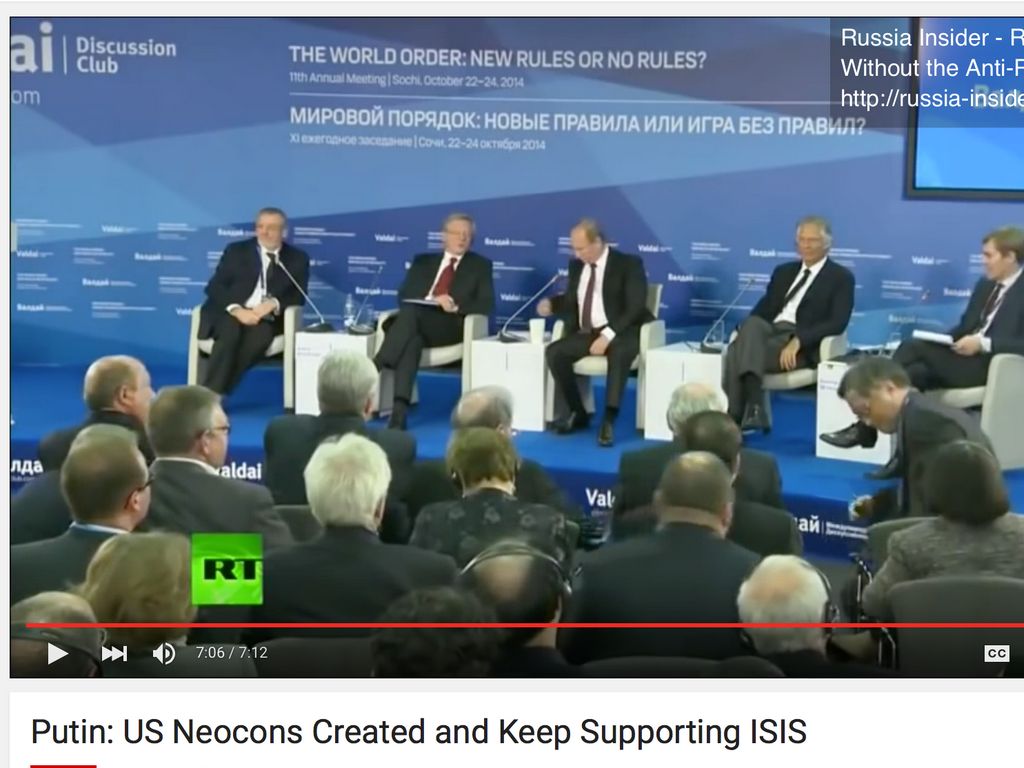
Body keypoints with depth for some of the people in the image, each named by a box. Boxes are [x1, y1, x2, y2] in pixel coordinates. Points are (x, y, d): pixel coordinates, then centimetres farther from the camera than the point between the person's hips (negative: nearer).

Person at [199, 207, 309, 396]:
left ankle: (219, 393, -36)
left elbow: (298, 296, 6)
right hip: (231, 314, 0)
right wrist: (237, 310, -18)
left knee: (260, 334, -34)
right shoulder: (236, 250, 11)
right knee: (230, 331, -34)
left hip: (267, 318, 0)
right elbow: (214, 287, 1)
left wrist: (274, 304, -17)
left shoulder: (297, 259, 13)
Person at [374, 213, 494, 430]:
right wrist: (433, 300, -7)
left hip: (452, 326, -2)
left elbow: (486, 305, 6)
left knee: (411, 312, -35)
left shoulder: (480, 265, 18)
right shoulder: (423, 261, 25)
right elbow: (404, 295, 14)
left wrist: (457, 306, -13)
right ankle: (400, 409, -48)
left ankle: (374, 368, -41)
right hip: (416, 321, 2)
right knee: (412, 340, -37)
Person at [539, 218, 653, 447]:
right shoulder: (577, 265, 13)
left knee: (620, 352, -40)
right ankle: (578, 413, -7)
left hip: (619, 333, -6)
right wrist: (552, 304, -1)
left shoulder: (629, 265, -5)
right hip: (585, 333, 6)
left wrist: (608, 335, -25)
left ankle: (608, 421, -38)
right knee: (554, 352, -22)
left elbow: (635, 308, -14)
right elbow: (572, 301, 23)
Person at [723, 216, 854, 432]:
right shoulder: (783, 272, 25)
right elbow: (763, 309, 18)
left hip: (802, 346, -5)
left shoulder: (841, 277, 6)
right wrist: (743, 332, -6)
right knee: (752, 324, -33)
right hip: (769, 331, 5)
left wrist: (798, 340, -22)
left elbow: (838, 322, -7)